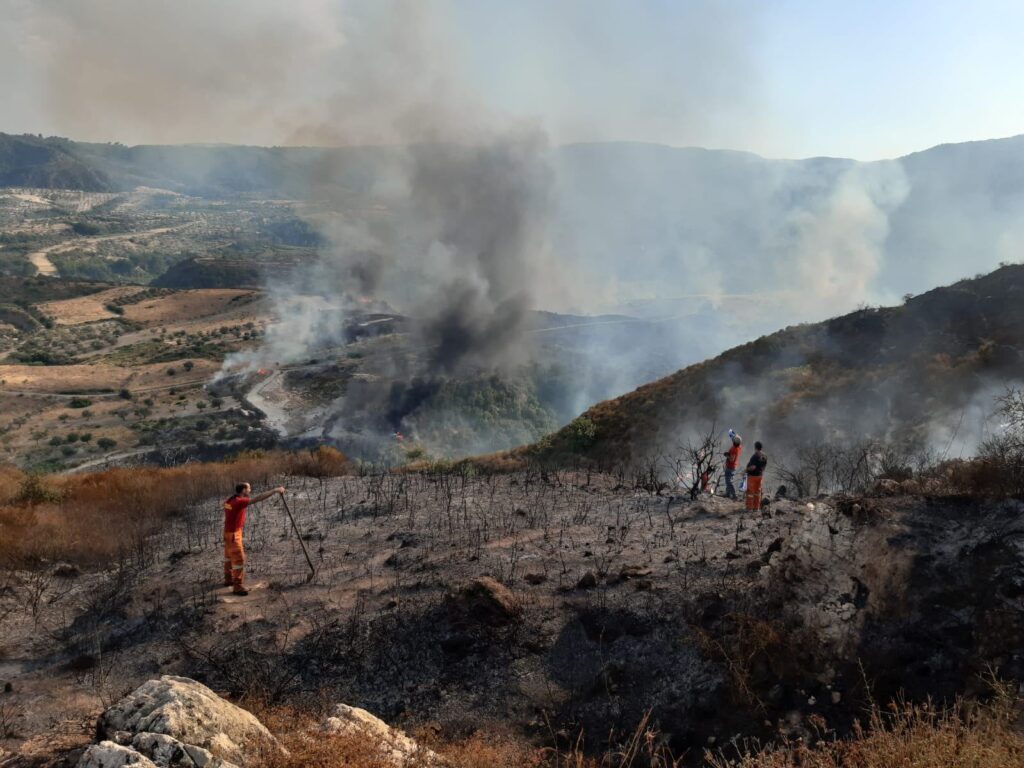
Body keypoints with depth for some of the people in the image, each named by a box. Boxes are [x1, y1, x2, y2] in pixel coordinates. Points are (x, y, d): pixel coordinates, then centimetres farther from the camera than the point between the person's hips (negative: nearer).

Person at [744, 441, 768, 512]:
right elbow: (764, 465, 9)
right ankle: (756, 507, 20)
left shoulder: (755, 456, -24)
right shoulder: (764, 456, 1)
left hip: (752, 476, -7)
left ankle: (750, 508, 4)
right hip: (760, 475, 7)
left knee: (750, 492, 1)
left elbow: (753, 467, -28)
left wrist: (747, 469, -12)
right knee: (757, 491, 16)